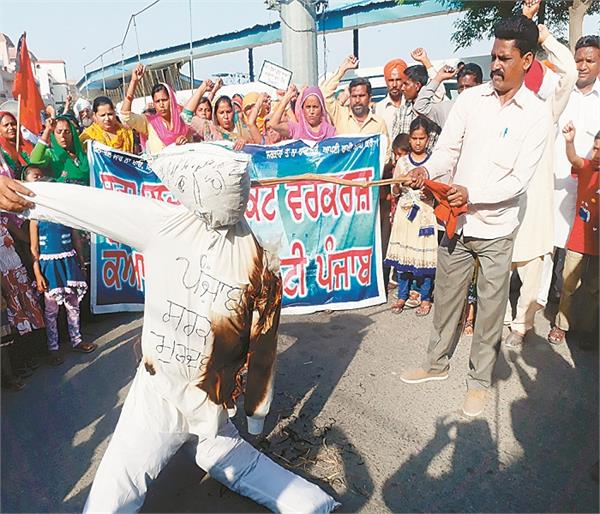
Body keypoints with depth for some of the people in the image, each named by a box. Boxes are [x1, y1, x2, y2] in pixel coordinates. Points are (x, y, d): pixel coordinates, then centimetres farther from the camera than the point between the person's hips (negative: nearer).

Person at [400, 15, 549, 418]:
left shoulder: (536, 114, -5)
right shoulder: (470, 98, 2)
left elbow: (520, 180, -11)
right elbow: (447, 150, 0)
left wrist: (472, 194, -25)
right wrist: (428, 170, -21)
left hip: (496, 230, -2)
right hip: (457, 221, 3)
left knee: (491, 309, 9)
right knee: (447, 297, 15)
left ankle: (480, 380, 28)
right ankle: (438, 363, 36)